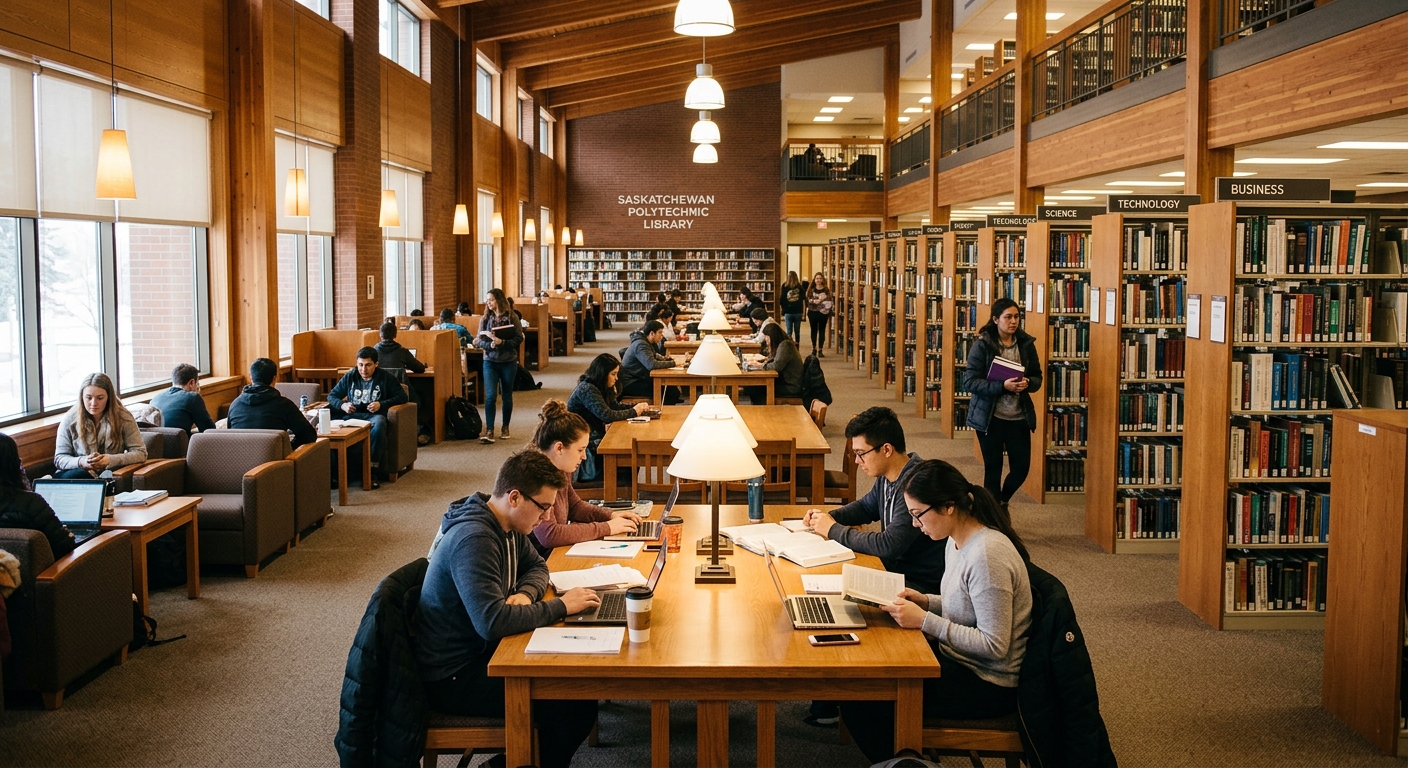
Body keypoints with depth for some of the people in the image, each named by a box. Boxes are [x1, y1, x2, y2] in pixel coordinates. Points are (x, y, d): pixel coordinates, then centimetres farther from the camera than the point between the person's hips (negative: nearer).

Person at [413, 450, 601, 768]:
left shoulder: (508, 526, 3)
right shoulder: (474, 539, -27)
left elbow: (537, 566, 18)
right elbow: (492, 621, -35)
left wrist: (526, 593, -6)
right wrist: (560, 606, -25)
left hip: (480, 652, 10)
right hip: (452, 677, -10)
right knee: (577, 705, -19)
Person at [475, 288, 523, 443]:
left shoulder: (512, 317, -5)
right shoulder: (485, 318, 1)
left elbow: (519, 339, -8)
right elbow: (479, 340, -1)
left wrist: (502, 342, -21)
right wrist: (490, 344, -21)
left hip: (509, 362, -1)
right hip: (490, 362, 1)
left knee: (507, 395, 10)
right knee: (490, 396, -8)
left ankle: (505, 428, 24)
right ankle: (489, 431, -9)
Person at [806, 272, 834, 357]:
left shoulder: (827, 290, -1)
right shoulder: (811, 290, 3)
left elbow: (830, 301, -2)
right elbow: (808, 300, -5)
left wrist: (829, 313, -11)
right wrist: (817, 301, -20)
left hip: (823, 313, -1)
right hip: (813, 312, 1)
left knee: (822, 331, 2)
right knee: (814, 330, 10)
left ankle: (820, 350, 6)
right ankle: (814, 348, 22)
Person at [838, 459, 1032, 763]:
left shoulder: (987, 555, -27)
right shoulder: (957, 541, 3)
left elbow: (994, 646, -26)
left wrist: (924, 620, -24)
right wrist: (926, 601, 0)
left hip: (987, 686, -9)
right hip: (958, 658, 9)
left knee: (859, 700, -13)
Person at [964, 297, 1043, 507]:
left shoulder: (1026, 344, 3)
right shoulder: (982, 345, -9)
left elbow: (1037, 377, 9)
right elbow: (969, 381, -14)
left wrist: (1028, 383, -15)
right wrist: (1002, 386, -25)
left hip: (1019, 417, 4)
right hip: (990, 417, -4)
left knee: (1021, 467, 7)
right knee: (993, 468, 6)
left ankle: (1002, 500, 36)